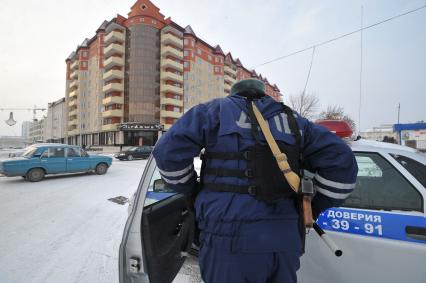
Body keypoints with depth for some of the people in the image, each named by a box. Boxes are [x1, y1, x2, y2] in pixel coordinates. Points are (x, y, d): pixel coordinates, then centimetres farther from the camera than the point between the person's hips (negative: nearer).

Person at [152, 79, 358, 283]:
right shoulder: (293, 121, 14)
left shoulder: (216, 110, 3)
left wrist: (192, 191, 8)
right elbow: (341, 160, 8)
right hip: (286, 240, 5)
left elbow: (169, 150, -7)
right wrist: (313, 209, 14)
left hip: (230, 238, -3)